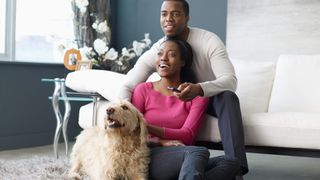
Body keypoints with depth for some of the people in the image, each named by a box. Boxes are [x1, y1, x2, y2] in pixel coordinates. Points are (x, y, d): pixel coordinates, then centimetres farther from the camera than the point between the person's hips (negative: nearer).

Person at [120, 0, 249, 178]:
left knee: (228, 97, -37)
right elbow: (127, 87, -18)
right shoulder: (154, 51, -15)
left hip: (210, 97, -3)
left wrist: (199, 89, -55)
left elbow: (231, 80, -35)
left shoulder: (209, 40, -23)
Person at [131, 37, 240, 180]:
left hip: (181, 161, 3)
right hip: (149, 157, -2)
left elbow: (187, 135, -2)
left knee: (230, 163, -27)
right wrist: (162, 141, -14)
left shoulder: (197, 95, 12)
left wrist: (147, 127, -16)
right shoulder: (143, 90, 11)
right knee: (199, 152, -32)